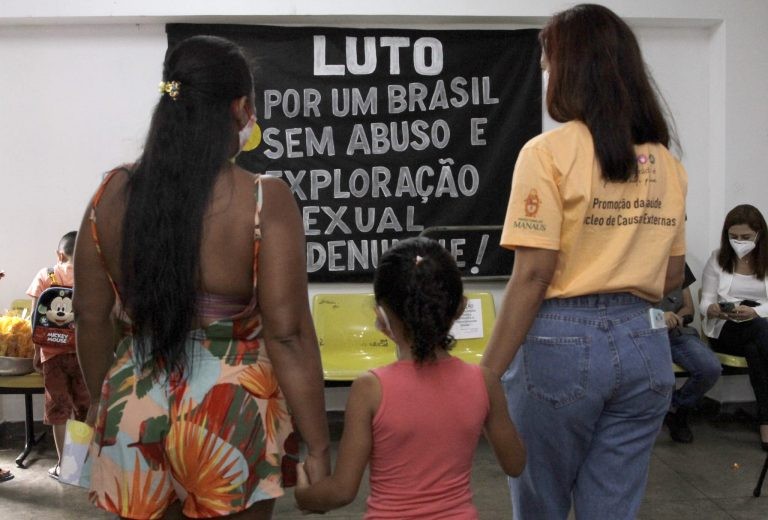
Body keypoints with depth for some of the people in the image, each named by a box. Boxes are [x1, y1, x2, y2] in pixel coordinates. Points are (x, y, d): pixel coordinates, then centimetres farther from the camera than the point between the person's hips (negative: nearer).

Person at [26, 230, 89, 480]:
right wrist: (37, 353, 4)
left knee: (85, 405, 6)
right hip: (54, 352, 0)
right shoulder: (45, 277, -2)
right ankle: (62, 460, 16)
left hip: (83, 351, 0)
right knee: (58, 407, 10)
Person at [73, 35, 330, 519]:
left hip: (134, 412, 4)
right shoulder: (265, 201, -15)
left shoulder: (112, 194, -2)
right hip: (230, 413, -3)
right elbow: (287, 335, -17)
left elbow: (91, 318, 5)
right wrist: (318, 448, -10)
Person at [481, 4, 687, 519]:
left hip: (562, 343, -5)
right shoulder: (666, 162, 7)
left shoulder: (550, 152, -10)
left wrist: (486, 376, -12)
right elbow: (673, 276, 12)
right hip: (644, 344, 5)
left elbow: (533, 275, -16)